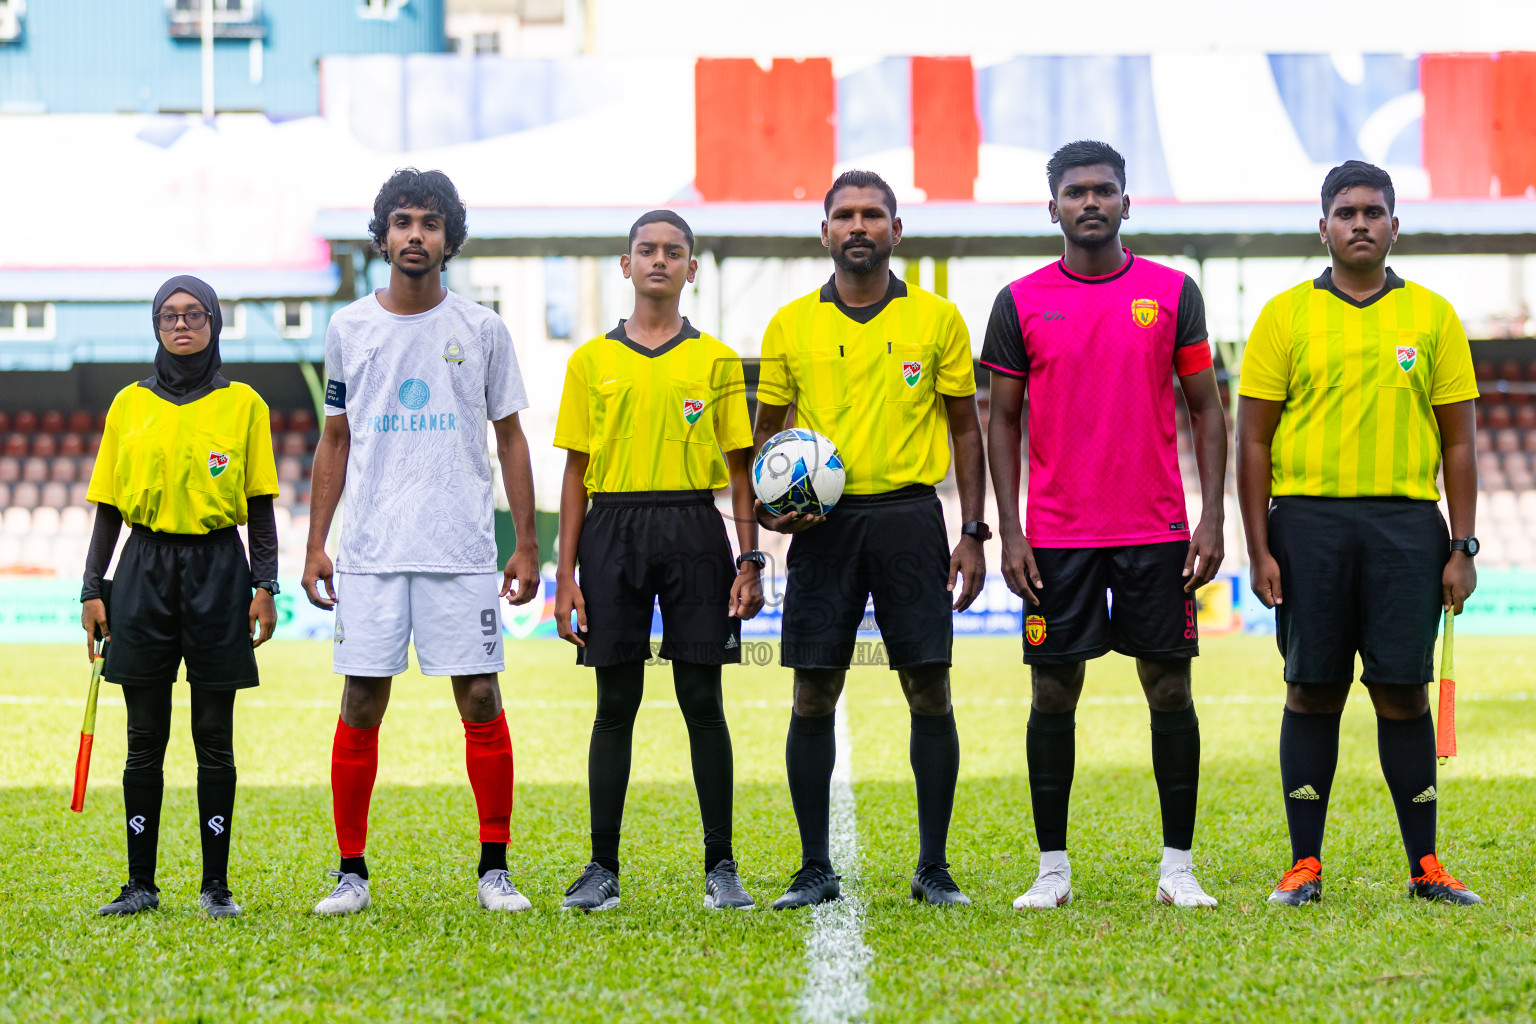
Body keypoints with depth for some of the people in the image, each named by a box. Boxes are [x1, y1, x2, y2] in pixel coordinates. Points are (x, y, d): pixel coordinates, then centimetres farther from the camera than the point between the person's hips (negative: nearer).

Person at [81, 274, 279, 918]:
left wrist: (265, 585, -3)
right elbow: (108, 506, 10)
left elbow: (260, 505, 5)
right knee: (145, 738, 3)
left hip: (218, 570, -1)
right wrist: (92, 590, 4)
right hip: (145, 569, 1)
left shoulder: (242, 404, 5)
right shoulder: (130, 405, 9)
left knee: (214, 737, 1)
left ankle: (216, 885, 6)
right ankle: (140, 884, 8)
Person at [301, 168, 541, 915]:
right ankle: (351, 873, 8)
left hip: (463, 549, -1)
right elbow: (335, 442, 13)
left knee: (480, 699, -2)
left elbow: (510, 439, 9)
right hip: (369, 550, 1)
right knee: (361, 704, 0)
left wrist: (527, 544, 3)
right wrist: (315, 544, 7)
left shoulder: (481, 330, 6)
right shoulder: (348, 329, 8)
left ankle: (495, 869, 7)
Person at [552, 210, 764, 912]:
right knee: (615, 705, 2)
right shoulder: (592, 361, 9)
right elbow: (577, 470, 9)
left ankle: (721, 867, 4)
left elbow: (740, 466, 9)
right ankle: (602, 868, 7)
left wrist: (750, 559, 0)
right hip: (613, 531, 1)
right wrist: (565, 573, 2)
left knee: (702, 702, -1)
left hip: (694, 530, -1)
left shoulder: (716, 360, 8)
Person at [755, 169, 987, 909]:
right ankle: (815, 870, 8)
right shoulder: (791, 325, 7)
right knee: (813, 695, 0)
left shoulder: (936, 319, 4)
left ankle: (933, 868, 7)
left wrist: (973, 532, 2)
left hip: (909, 516, -1)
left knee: (929, 691, -2)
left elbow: (965, 427, 8)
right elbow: (768, 429, 14)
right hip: (822, 523, 1)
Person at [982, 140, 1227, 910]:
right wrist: (1009, 532, -2)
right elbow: (1003, 421, 6)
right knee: (1053, 695, 2)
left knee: (1169, 690, 1)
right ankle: (1052, 869, 10)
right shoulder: (1021, 303, 3)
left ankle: (1177, 867, 9)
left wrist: (1212, 516, -2)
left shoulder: (1172, 292, 4)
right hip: (1058, 534, 0)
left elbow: (1206, 409, 6)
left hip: (1158, 531, 0)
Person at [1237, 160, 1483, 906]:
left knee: (1404, 692, 0)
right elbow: (1253, 439, 4)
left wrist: (1462, 548, 2)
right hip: (1308, 517, 0)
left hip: (1406, 522, 0)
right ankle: (1305, 864, 8)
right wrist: (1259, 549, -2)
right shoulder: (1286, 315, 5)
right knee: (1312, 691, 2)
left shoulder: (1432, 316, 8)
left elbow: (1458, 442, 9)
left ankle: (1426, 866, 6)